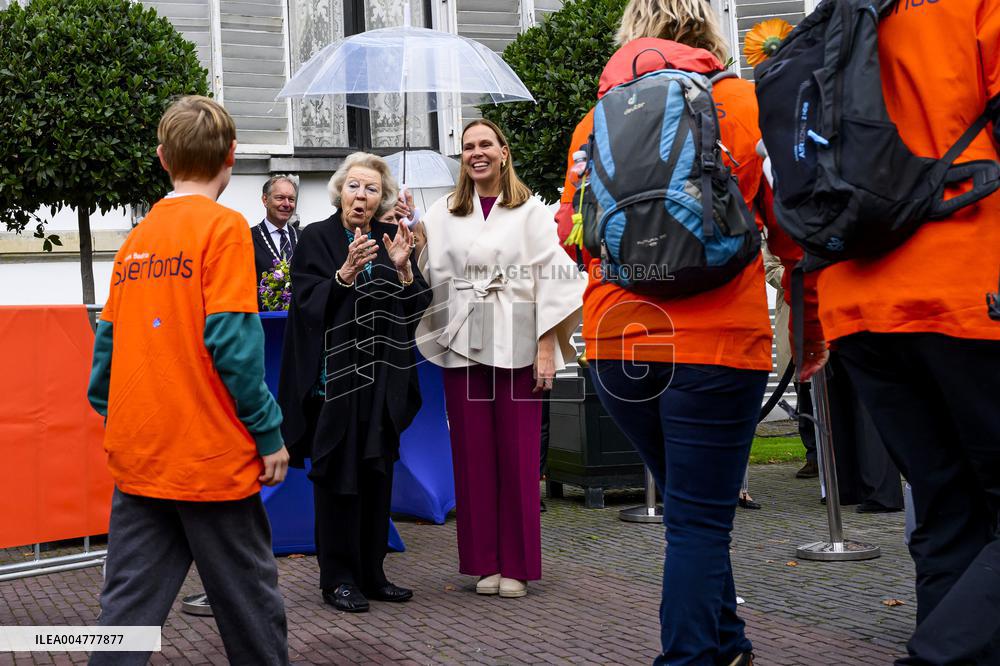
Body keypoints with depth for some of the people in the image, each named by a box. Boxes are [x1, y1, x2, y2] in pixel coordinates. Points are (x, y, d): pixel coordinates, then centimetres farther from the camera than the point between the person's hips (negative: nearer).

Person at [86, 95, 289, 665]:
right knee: (249, 602, 7)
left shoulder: (137, 239, 9)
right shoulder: (224, 227, -8)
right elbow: (233, 344, -16)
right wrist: (269, 434, -8)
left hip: (137, 461, 6)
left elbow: (108, 341, 10)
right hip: (211, 458, -5)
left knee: (130, 603, 7)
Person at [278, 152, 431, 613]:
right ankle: (338, 578, 6)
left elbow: (416, 309, 4)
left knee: (377, 474, 8)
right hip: (334, 375, -4)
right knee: (338, 475, -2)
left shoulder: (391, 239, 8)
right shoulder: (316, 238, -3)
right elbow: (308, 305, -12)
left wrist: (403, 268, -12)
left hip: (382, 378, 4)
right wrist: (346, 272, -25)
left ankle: (371, 572, 18)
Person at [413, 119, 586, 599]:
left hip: (516, 347, -2)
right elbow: (429, 276, 10)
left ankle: (517, 565, 7)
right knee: (473, 454, 3)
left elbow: (553, 278, -2)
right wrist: (413, 244, -8)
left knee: (517, 453, -1)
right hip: (463, 347, 3)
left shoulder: (530, 211, 4)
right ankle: (485, 562, 13)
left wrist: (547, 345, -8)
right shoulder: (442, 213, 13)